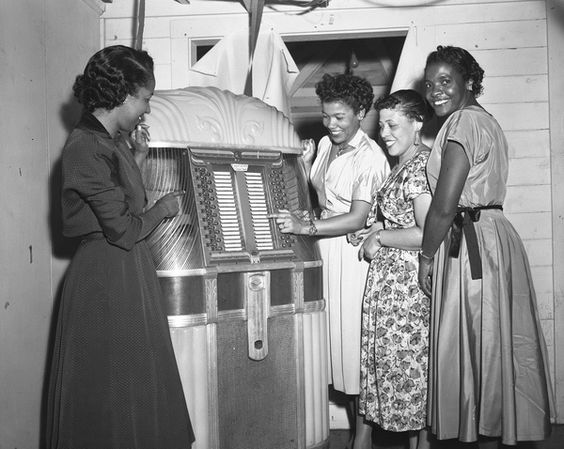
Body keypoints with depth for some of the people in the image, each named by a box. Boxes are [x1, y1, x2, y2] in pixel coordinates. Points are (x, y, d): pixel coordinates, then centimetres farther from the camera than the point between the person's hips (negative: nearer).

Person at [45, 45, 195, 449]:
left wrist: (136, 161, 8)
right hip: (108, 275, -10)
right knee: (114, 385, 4)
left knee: (136, 380, 18)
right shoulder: (87, 148, -20)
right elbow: (124, 229, -21)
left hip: (126, 268, 10)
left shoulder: (109, 140, 9)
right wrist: (164, 208, -5)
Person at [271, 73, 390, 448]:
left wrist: (305, 226, -28)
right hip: (325, 244, 7)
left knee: (354, 332, -1)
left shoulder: (371, 157, -15)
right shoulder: (326, 144, 10)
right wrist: (303, 164, 4)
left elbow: (357, 219, -22)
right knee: (329, 330, 9)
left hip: (353, 251, -7)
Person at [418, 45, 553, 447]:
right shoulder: (483, 120, 18)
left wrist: (426, 256, -6)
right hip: (493, 235, 10)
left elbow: (445, 206, -19)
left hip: (473, 244, -10)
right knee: (493, 347, 14)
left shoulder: (464, 121, -13)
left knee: (481, 347, 0)